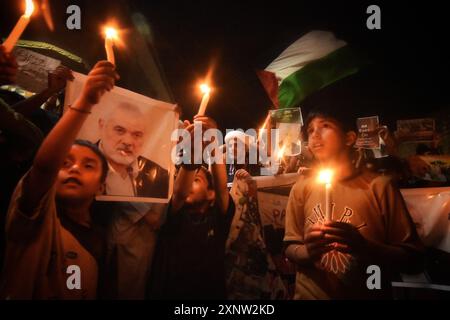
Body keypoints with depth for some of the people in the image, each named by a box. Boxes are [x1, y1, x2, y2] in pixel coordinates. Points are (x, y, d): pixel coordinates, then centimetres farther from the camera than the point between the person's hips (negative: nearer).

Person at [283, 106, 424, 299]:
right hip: (310, 294, 1)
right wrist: (307, 251, -16)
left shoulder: (379, 186, -8)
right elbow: (290, 248, 4)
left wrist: (364, 246, -22)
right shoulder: (301, 189, -1)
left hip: (368, 295, -1)